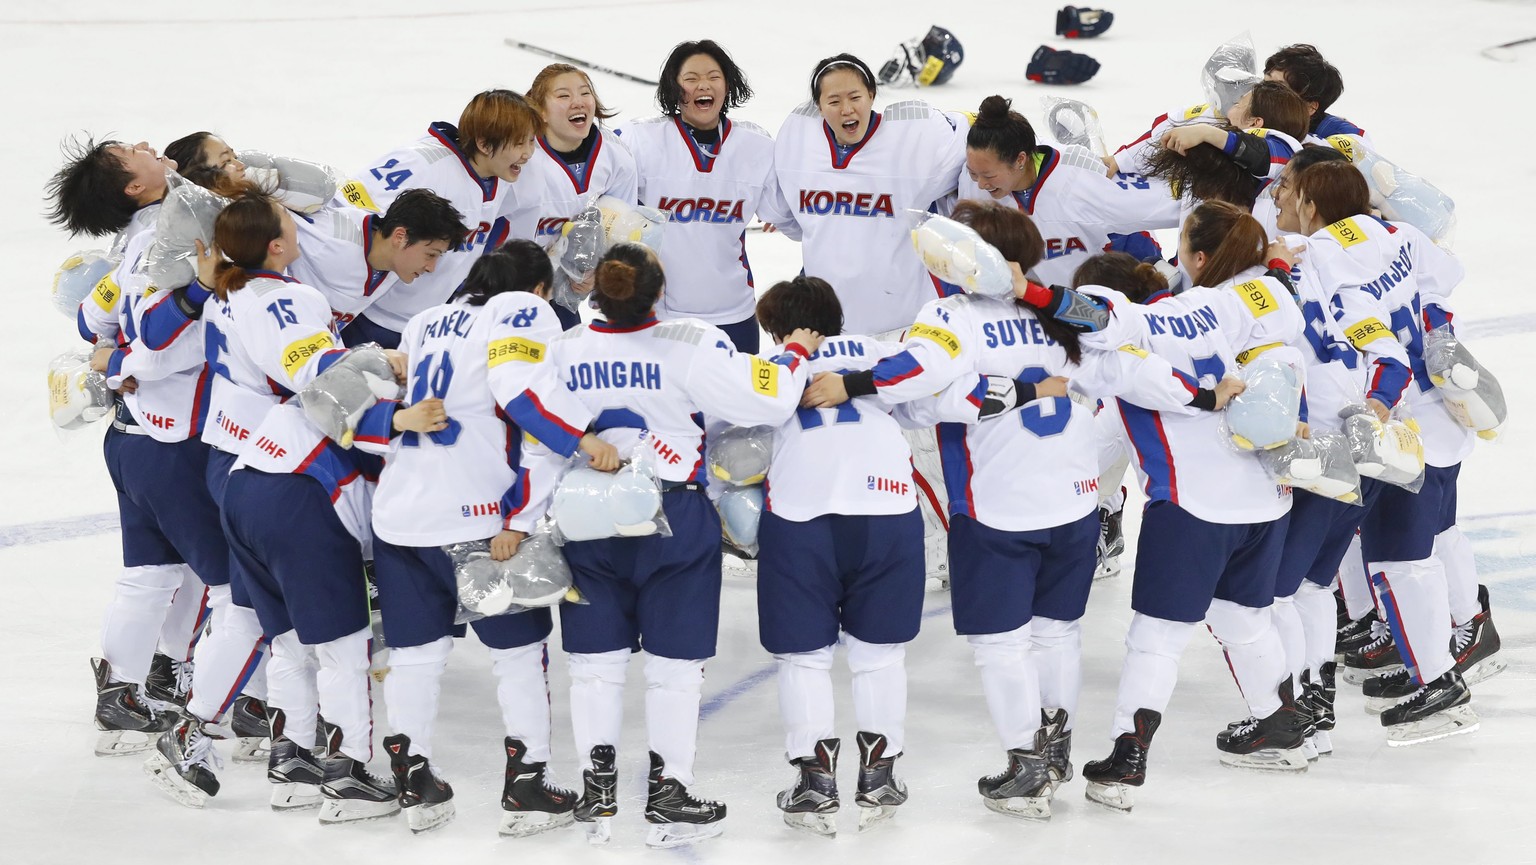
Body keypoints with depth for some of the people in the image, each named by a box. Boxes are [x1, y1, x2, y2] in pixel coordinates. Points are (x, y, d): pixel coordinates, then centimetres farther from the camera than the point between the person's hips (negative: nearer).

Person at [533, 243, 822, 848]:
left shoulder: (562, 352, -5)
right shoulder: (692, 347, -17)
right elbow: (765, 400, -16)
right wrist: (795, 354, 2)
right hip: (676, 520, -3)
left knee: (596, 661, 12)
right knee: (674, 663, 7)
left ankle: (596, 795, 14)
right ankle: (667, 798, 10)